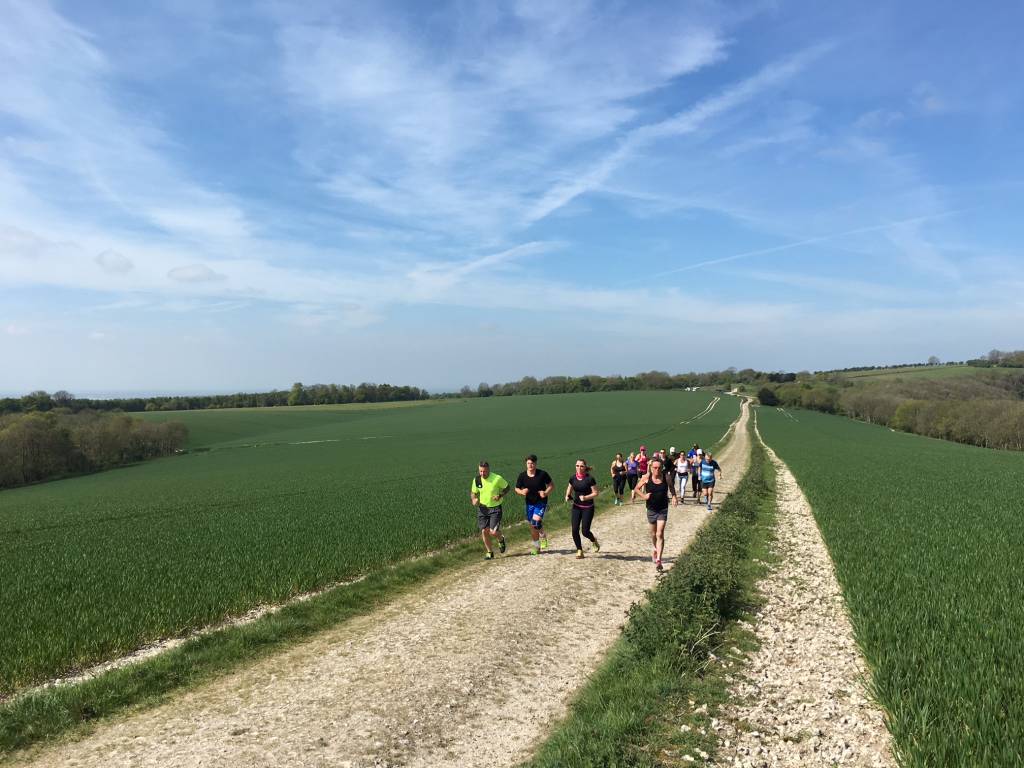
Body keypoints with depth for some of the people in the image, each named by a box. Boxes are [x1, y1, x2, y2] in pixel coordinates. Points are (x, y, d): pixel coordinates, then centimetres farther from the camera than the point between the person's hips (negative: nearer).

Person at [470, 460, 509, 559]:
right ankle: (489, 553, 21)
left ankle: (501, 540, 24)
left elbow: (507, 487, 0)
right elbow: (473, 492, 10)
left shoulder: (497, 478, -15)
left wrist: (500, 496, -17)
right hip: (482, 508, 4)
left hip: (495, 508, -3)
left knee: (493, 532, -12)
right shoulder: (476, 480, -5)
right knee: (484, 531, 3)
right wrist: (474, 499, -12)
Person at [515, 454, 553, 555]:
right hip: (530, 503, 3)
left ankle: (543, 535, 9)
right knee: (532, 527, 8)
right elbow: (517, 489, 7)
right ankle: (536, 546, 28)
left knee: (536, 521, -22)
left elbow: (551, 485, -1)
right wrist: (522, 492, -15)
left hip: (541, 502, -3)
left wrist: (546, 493, -19)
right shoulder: (522, 475, -4)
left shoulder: (542, 474, -11)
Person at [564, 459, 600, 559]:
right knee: (575, 530, -4)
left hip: (588, 508, -4)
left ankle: (594, 540, 31)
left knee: (585, 531, -4)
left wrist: (586, 497, -24)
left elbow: (596, 493, -11)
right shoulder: (572, 478, -2)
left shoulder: (589, 479, -15)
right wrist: (567, 496, -2)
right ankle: (579, 551, 13)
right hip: (576, 507, 4)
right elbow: (569, 488, 17)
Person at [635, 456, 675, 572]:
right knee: (653, 534, 18)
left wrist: (674, 496, -5)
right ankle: (656, 549, 48)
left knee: (660, 535, -11)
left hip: (663, 510, -1)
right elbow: (637, 488, 2)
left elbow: (671, 488, 13)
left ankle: (658, 560, -12)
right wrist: (643, 496, -15)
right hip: (651, 509, 2)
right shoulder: (646, 478, -9)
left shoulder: (666, 478, -7)